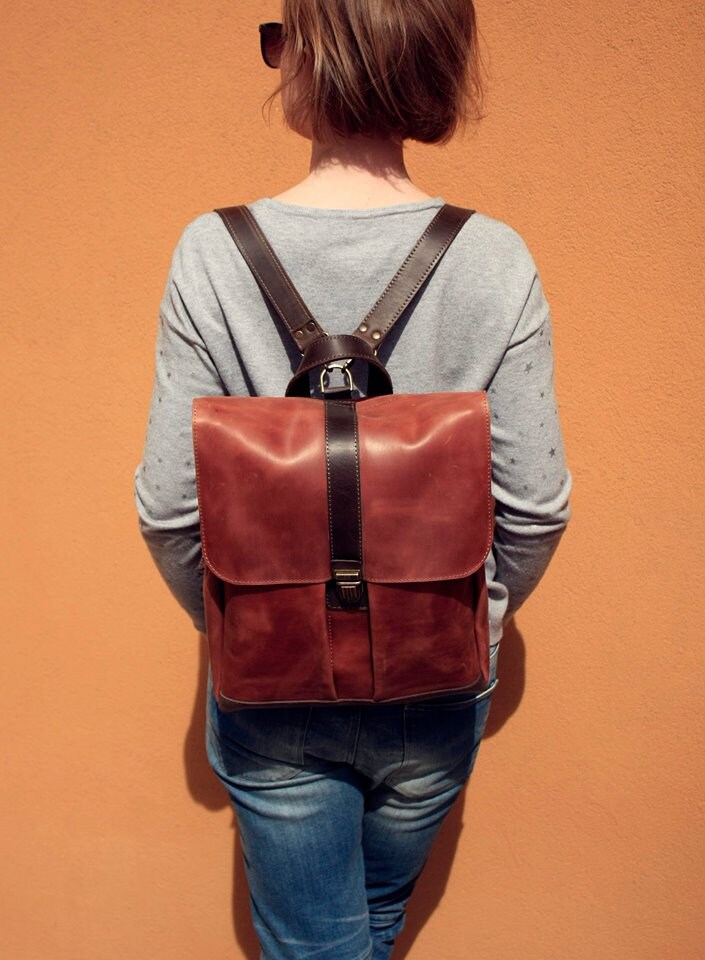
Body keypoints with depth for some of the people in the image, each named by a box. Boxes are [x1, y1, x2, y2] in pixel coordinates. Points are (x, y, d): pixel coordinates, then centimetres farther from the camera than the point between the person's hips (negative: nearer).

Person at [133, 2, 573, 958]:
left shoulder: (213, 253, -16)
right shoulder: (497, 259, -14)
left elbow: (170, 506, -14)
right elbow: (537, 503, -11)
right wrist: (474, 622, 8)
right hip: (437, 686, 2)